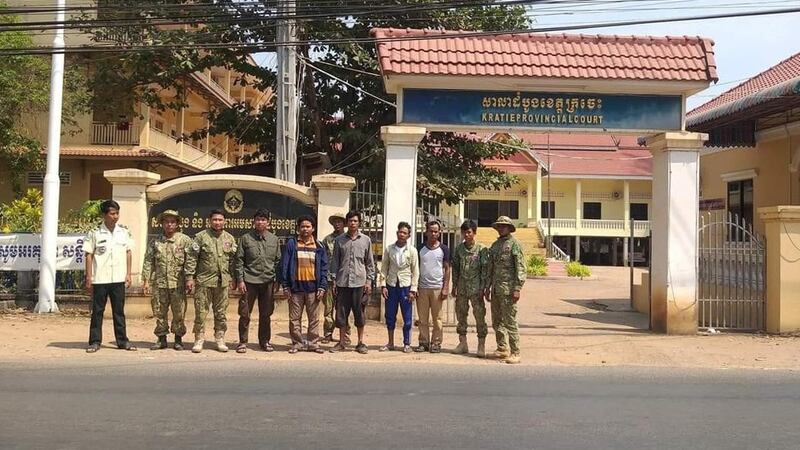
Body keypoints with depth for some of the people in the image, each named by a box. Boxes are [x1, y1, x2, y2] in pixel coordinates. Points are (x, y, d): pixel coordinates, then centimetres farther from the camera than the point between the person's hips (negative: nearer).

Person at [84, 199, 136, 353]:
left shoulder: (124, 231, 5)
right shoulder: (95, 233, -3)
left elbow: (128, 253, 9)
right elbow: (89, 255, -1)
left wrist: (128, 274, 4)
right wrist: (89, 277, -5)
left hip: (118, 278, 2)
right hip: (100, 278, -2)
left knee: (119, 311, 9)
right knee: (97, 311, 5)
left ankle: (122, 340, 15)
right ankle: (95, 341, 11)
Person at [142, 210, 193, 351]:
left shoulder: (185, 240, 2)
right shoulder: (155, 242, 10)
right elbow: (148, 262, 9)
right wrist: (146, 280, 2)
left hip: (178, 284, -2)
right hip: (159, 284, 3)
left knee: (179, 313, 2)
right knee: (159, 313, 7)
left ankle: (178, 339, 14)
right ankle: (161, 339, 17)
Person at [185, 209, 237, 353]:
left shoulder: (230, 239, 9)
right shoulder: (201, 237, -2)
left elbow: (233, 260, 12)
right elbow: (192, 258, -4)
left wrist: (232, 278, 6)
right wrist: (189, 277, -10)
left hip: (223, 282, 3)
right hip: (204, 280, -3)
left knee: (221, 313, 8)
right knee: (201, 312, 1)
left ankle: (220, 339, 17)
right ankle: (199, 340, 10)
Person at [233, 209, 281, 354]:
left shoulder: (274, 239, 9)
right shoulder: (246, 238, 1)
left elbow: (278, 260, 11)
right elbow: (238, 260, 0)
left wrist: (277, 280, 5)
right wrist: (240, 280, -7)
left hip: (268, 281, 2)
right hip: (249, 281, -2)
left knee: (266, 314, 9)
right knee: (245, 313, 0)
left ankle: (264, 341, 20)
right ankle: (243, 342, 10)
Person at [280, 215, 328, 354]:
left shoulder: (319, 246, 9)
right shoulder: (291, 244, 5)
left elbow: (324, 268, 7)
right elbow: (285, 265, 3)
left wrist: (322, 287, -2)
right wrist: (285, 286, -3)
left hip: (313, 287, 1)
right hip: (296, 286, -1)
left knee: (314, 318, 4)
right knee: (295, 318, 4)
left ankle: (313, 343, 12)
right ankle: (297, 343, 13)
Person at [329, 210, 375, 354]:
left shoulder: (366, 240, 6)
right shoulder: (340, 240, 7)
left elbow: (370, 263, 7)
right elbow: (335, 261, 9)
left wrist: (369, 281, 1)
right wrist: (334, 280, 3)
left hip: (359, 282, -1)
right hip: (342, 282, 1)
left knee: (359, 313, 4)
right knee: (341, 312, 5)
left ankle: (360, 342, 13)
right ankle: (342, 342, 15)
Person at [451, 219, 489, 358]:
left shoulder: (481, 249, -5)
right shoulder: (458, 249, 7)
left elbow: (485, 270, -6)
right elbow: (455, 268, 12)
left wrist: (482, 289, -11)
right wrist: (454, 286, 7)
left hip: (475, 288, -4)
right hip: (462, 288, 4)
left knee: (480, 316, -3)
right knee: (461, 315, 9)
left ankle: (481, 346, 4)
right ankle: (463, 343, 20)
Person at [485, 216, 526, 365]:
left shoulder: (514, 244, -5)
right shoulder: (495, 245, 16)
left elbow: (521, 268, -10)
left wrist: (517, 289, -17)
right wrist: (488, 287, 17)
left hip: (508, 289, -7)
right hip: (496, 289, 7)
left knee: (509, 321, -7)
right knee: (496, 321, 12)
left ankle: (515, 353, -3)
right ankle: (502, 349, 22)